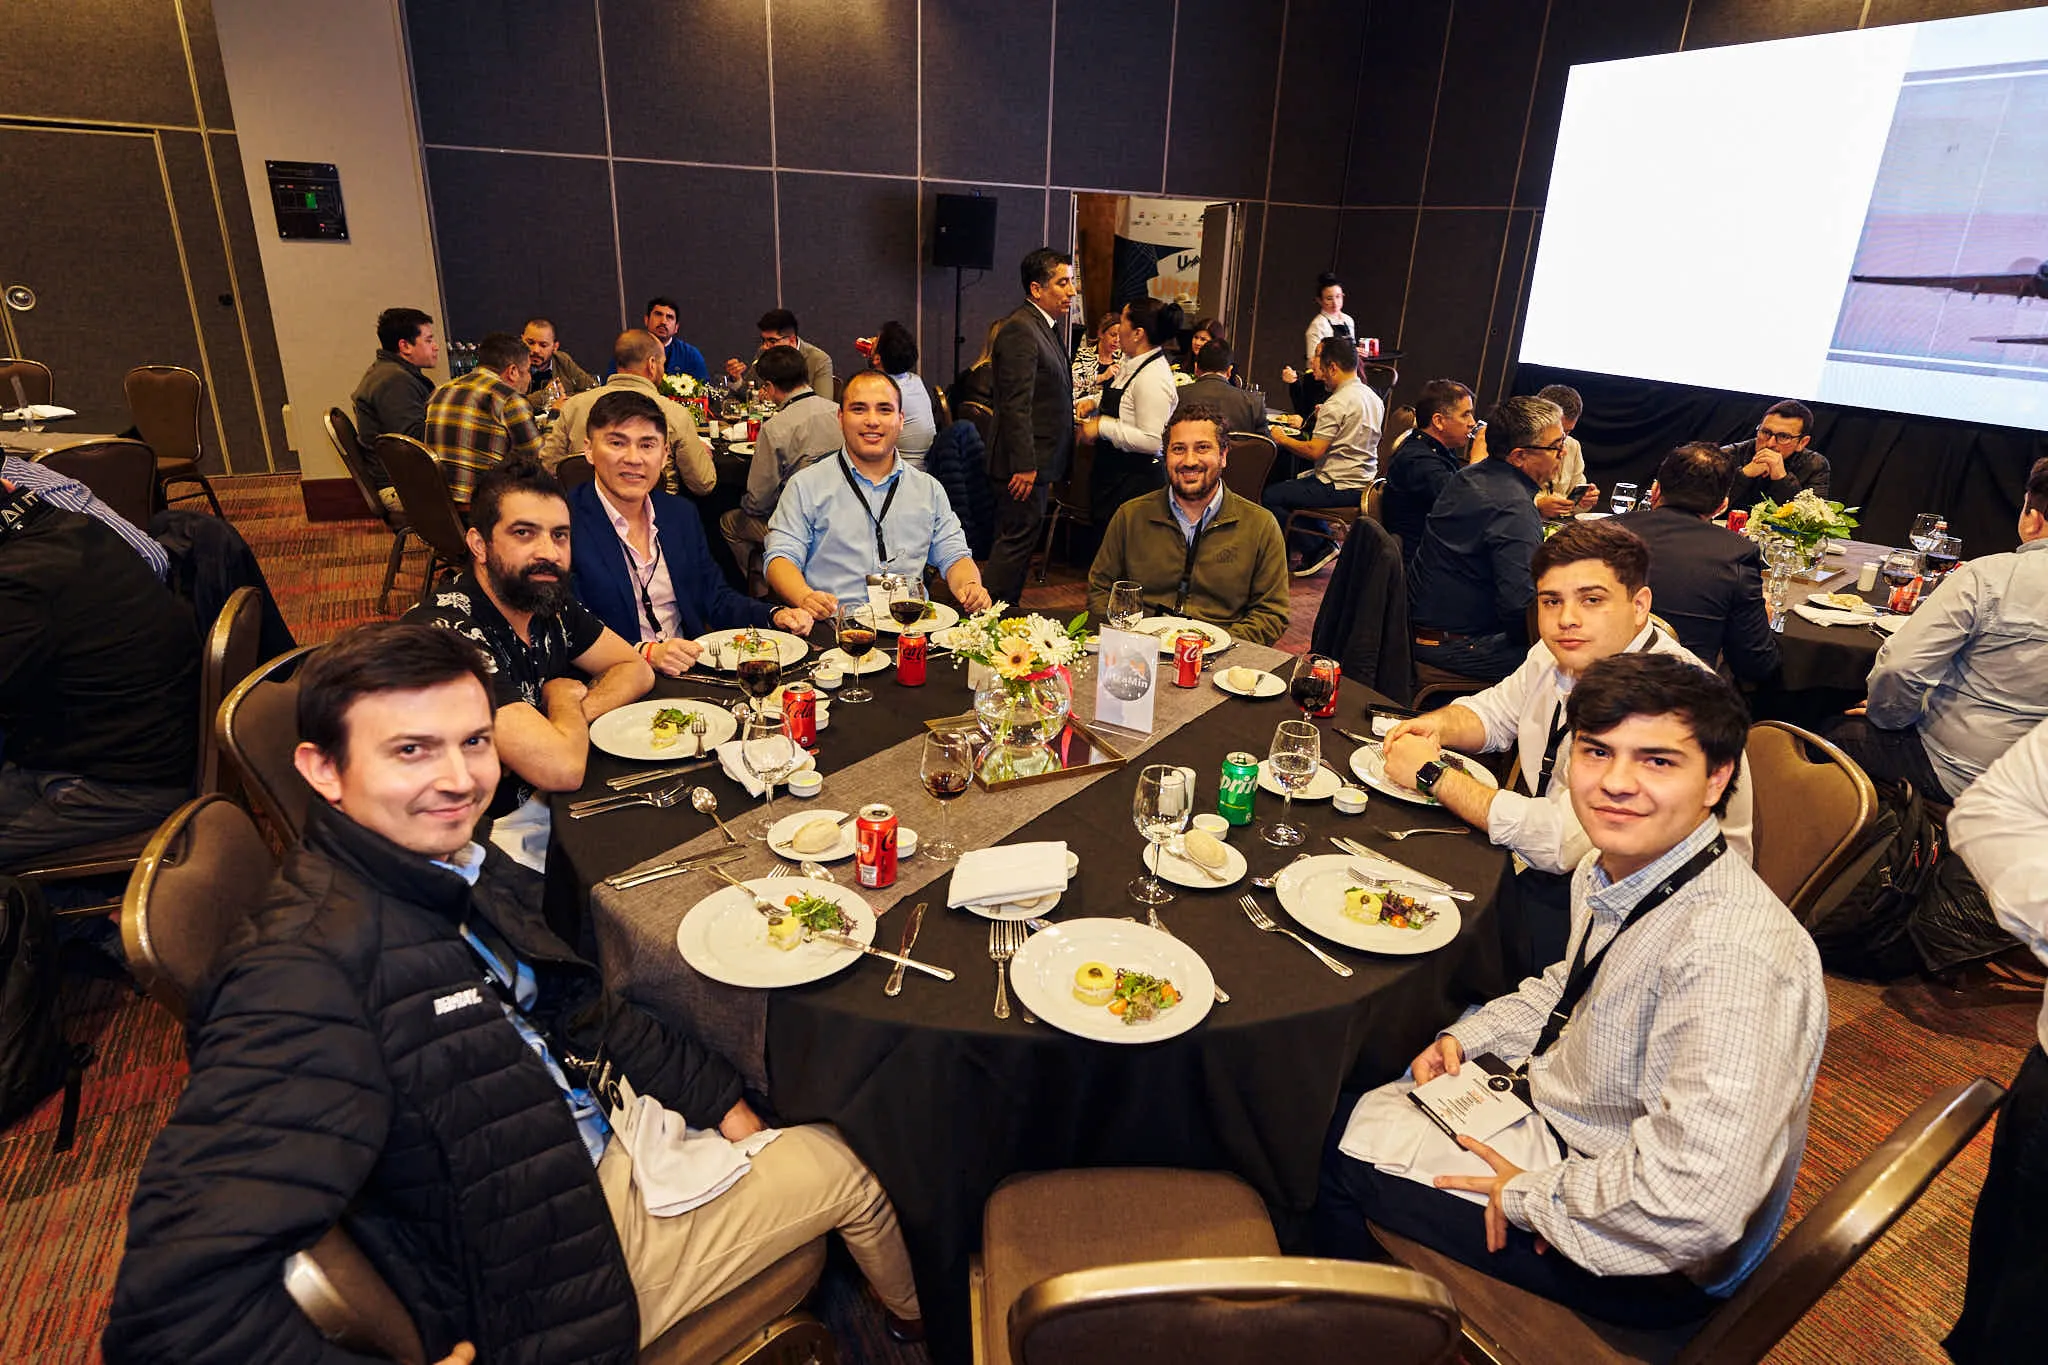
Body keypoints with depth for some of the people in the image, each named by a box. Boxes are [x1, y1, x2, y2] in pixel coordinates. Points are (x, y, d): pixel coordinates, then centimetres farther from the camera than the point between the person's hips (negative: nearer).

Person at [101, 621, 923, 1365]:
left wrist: (720, 1100, 6)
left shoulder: (458, 869, -5)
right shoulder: (308, 973, -33)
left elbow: (581, 1012, 9)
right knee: (841, 1167, 6)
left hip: (613, 1157, 8)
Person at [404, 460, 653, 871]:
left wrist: (572, 714, -13)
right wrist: (565, 698, -9)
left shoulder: (546, 598, -1)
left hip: (544, 804, 8)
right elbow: (561, 768, -32)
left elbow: (635, 670, 8)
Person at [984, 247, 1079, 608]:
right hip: (1025, 462, -10)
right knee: (1017, 541, -5)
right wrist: (1024, 466, -24)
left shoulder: (1046, 326, 16)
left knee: (1016, 541, 15)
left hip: (1037, 460, 10)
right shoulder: (1020, 329, -17)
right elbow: (1015, 406, -22)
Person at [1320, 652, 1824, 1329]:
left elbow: (1696, 1204, -40)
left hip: (1649, 1269, -8)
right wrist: (1468, 1039, 1)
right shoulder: (1612, 868, -6)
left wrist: (1530, 1194, -24)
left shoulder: (1732, 952, -36)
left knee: (1338, 1148, -1)